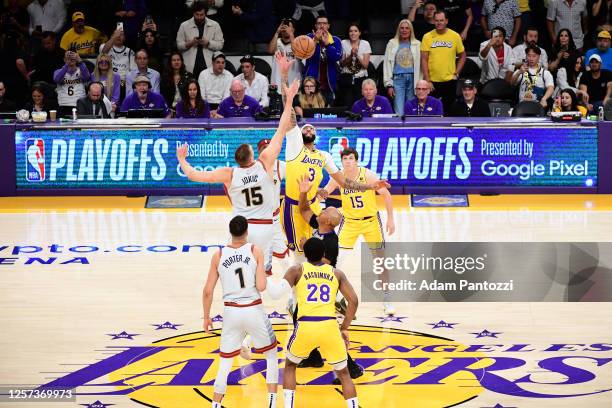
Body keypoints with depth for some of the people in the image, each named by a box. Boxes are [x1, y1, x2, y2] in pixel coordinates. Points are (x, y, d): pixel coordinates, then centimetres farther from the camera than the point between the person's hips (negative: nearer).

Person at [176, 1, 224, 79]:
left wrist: (208, 43, -12)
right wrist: (190, 43, -10)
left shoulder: (214, 25, 8)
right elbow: (179, 45, 8)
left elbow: (220, 44, 5)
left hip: (209, 66, 0)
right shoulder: (184, 25, 7)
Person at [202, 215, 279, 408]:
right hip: (254, 311, -2)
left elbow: (208, 291, -2)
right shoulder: (255, 251, -8)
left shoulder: (219, 255, -2)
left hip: (231, 312, 2)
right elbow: (261, 287, -15)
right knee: (272, 356, 20)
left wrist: (206, 317, 10)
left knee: (225, 365, 14)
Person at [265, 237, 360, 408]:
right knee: (343, 373, 18)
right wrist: (344, 329, 17)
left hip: (305, 327, -1)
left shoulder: (297, 270, 10)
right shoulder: (336, 273, 16)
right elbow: (353, 301, 10)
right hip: (330, 327, 1)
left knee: (290, 366, 26)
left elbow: (276, 293, -1)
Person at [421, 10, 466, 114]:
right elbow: (424, 60, -2)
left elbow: (462, 56, 12)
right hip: (432, 81, -1)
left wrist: (456, 73, 1)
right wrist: (427, 80, -8)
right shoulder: (427, 37, -1)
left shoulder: (455, 36, 1)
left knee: (449, 110, 5)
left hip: (450, 81, 1)